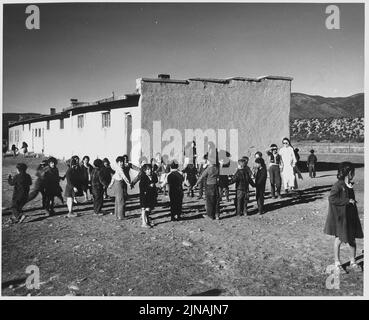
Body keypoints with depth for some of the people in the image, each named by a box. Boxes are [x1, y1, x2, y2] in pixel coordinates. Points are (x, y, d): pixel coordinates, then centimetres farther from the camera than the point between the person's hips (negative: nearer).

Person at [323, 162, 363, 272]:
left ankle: (352, 261, 28)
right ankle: (337, 262, 22)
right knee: (339, 239, 7)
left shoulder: (349, 185, 6)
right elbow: (331, 199, -25)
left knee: (352, 239, 12)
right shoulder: (338, 185, -18)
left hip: (350, 216, 7)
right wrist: (347, 201, -22)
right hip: (340, 217, -7)